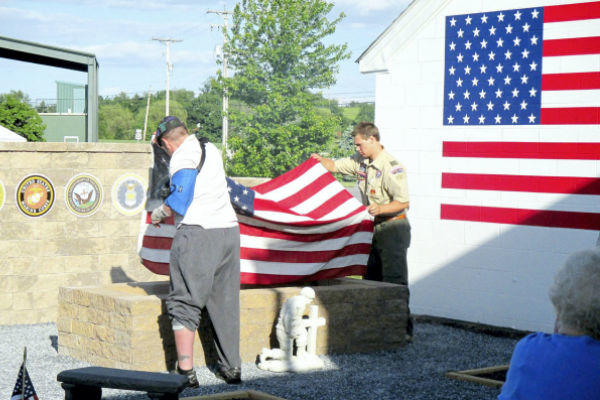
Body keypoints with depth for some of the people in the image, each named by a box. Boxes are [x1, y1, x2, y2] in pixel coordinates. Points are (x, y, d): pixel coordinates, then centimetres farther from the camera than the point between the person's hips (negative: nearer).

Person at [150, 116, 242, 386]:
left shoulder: (183, 157, -7)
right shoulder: (211, 149, 16)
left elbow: (179, 201, -16)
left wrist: (157, 214, 1)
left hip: (198, 233, -7)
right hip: (229, 230, 7)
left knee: (184, 303, -1)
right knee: (225, 301, 13)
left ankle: (185, 370, -5)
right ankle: (231, 368, 17)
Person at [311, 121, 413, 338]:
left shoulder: (391, 168, -17)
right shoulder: (360, 160, 9)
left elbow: (403, 202, -20)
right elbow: (335, 166, 19)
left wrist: (380, 209, -35)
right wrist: (320, 160, -2)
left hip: (392, 229, -9)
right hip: (374, 229, 9)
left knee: (394, 281, -10)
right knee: (371, 279, 11)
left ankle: (404, 329, -6)